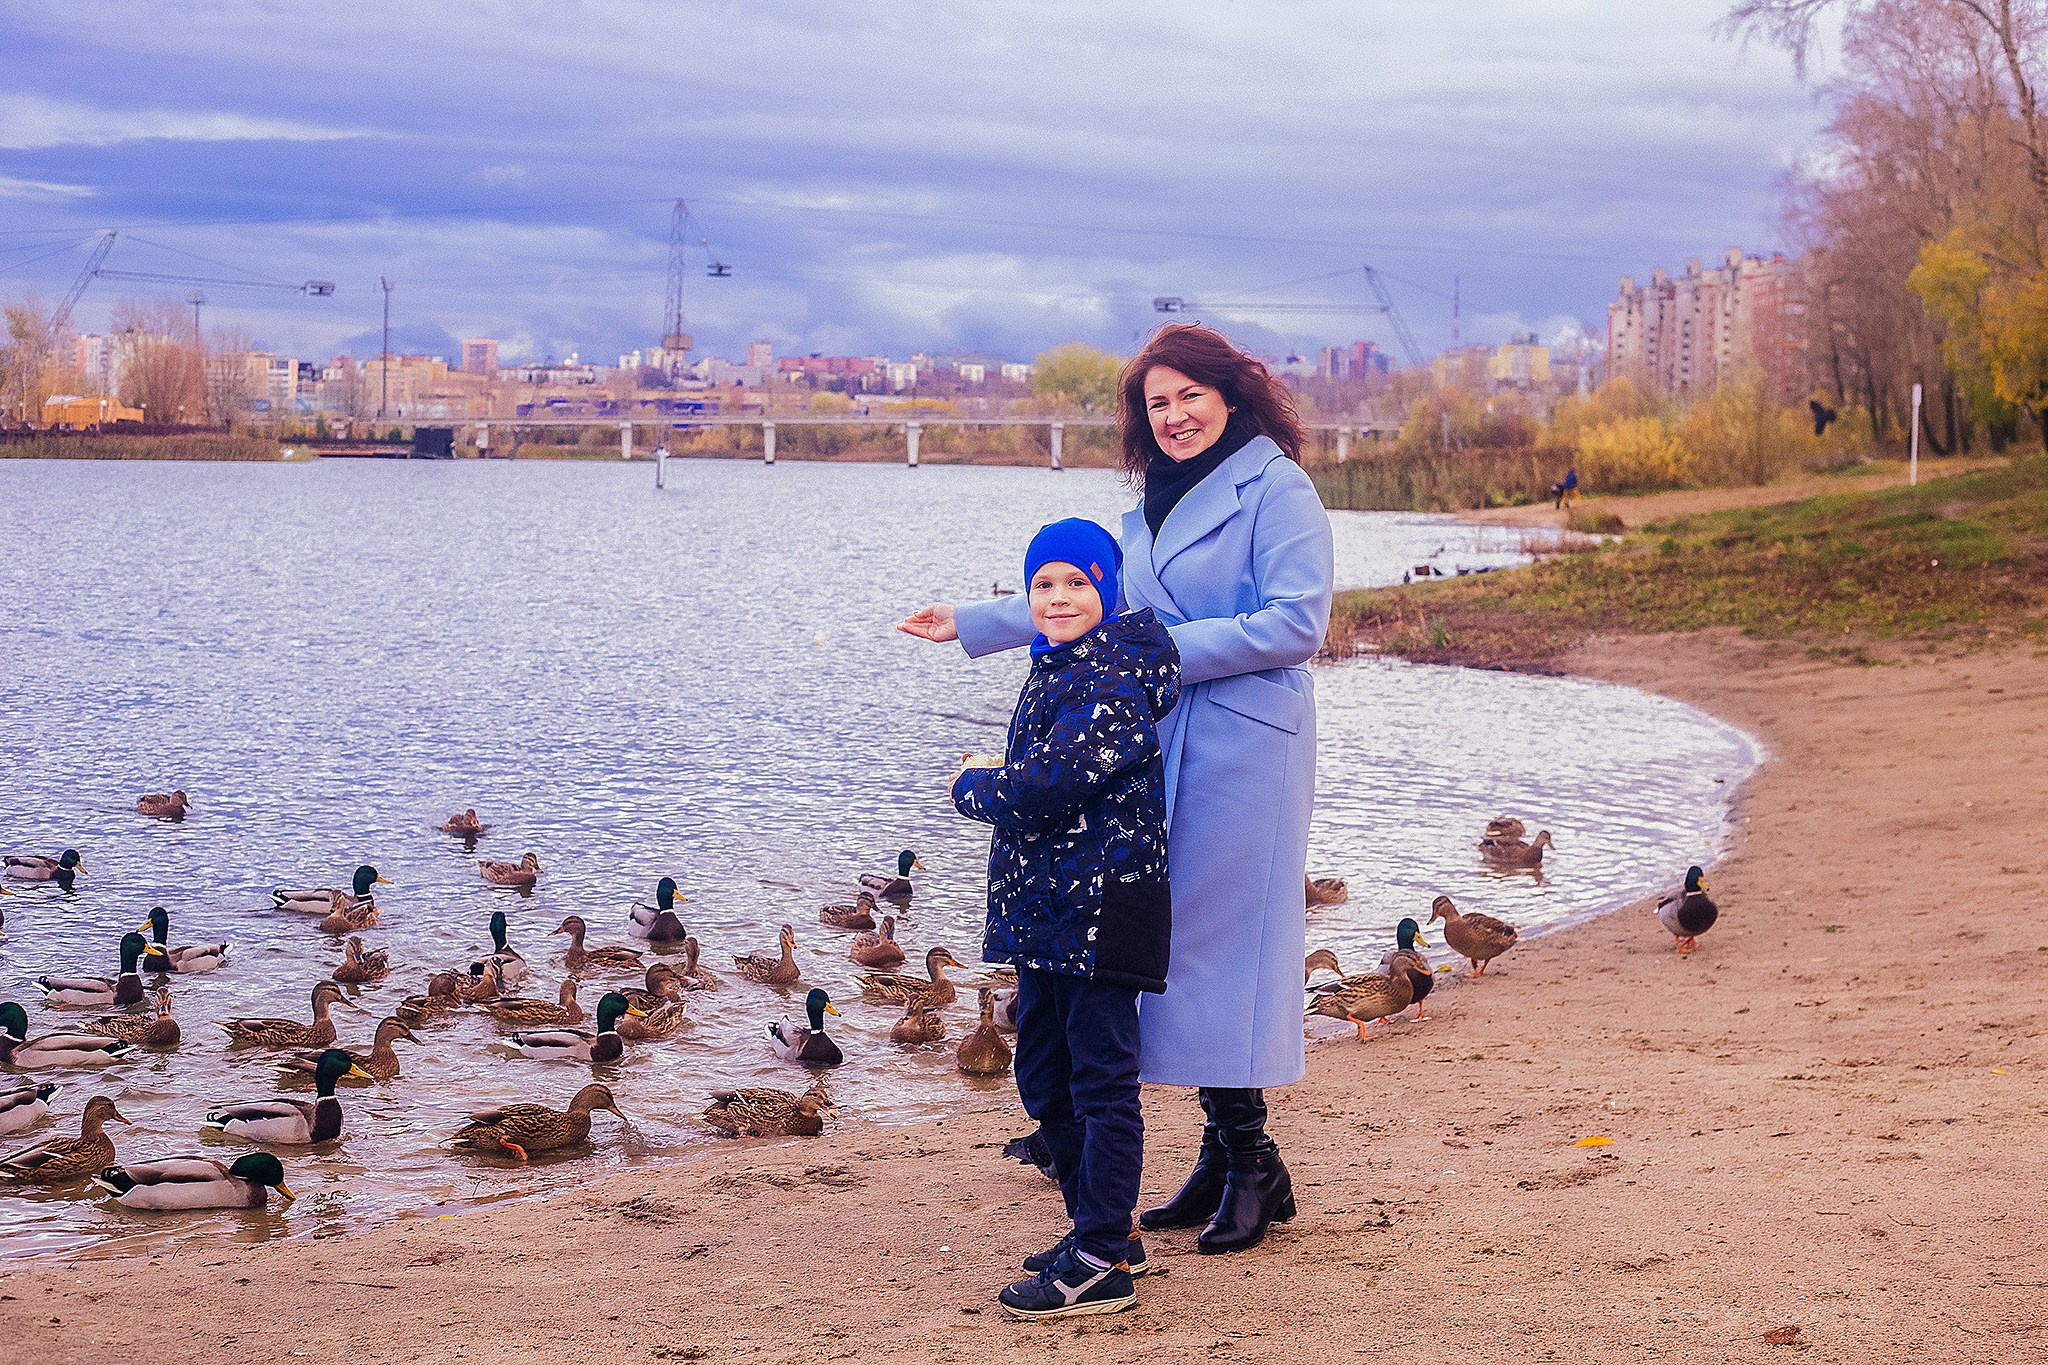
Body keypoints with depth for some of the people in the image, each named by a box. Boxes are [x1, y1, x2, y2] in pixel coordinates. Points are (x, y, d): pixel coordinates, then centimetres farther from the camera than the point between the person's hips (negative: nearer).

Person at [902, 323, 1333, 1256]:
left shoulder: (1275, 488, -6)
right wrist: (971, 625, 30)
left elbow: (1296, 622, -15)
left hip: (1241, 752, -8)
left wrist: (1174, 648, -15)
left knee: (1219, 944, -8)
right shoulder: (1156, 502, 19)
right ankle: (1221, 1158, 14)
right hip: (1162, 748, 8)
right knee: (1178, 944, 7)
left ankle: (1253, 1166, 1)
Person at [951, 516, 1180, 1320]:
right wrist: (993, 779, 6)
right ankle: (1097, 1230, 29)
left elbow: (1048, 785, -24)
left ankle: (1102, 1264, -2)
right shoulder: (1051, 673, 16)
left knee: (1101, 1082, -5)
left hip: (1103, 908, -10)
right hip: (1046, 907, 10)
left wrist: (972, 790, -7)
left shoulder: (1113, 682, -16)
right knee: (1045, 1078, 17)